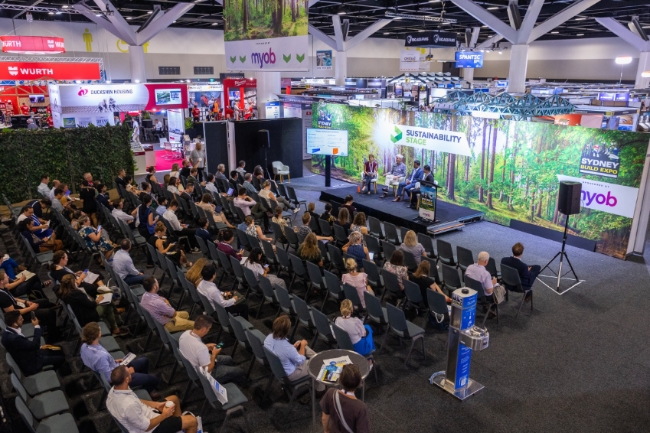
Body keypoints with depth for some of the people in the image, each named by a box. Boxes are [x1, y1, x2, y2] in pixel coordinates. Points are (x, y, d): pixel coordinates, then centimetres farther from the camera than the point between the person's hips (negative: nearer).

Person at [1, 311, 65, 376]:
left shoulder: (9, 331, -6)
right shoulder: (13, 338, -37)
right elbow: (34, 345, -30)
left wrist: (40, 347, 6)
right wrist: (37, 327, -23)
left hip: (30, 353, 9)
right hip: (30, 364, -9)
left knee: (59, 351, 14)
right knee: (61, 358, 0)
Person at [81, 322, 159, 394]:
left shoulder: (85, 346, -13)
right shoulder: (101, 356, -40)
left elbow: (93, 361, 6)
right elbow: (109, 379, -31)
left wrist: (114, 361, 5)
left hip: (111, 369, 9)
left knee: (144, 360, 23)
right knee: (153, 379, 4)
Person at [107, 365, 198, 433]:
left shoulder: (113, 390, -13)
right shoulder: (129, 405, -40)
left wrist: (156, 404, 1)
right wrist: (164, 415, -14)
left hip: (142, 415, 9)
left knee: (174, 399, 24)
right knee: (192, 420, -3)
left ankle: (181, 425, 41)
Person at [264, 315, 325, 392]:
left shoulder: (269, 337, -20)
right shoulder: (287, 347, -40)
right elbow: (300, 361, -19)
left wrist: (293, 347, -3)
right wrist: (303, 345, -7)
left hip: (276, 367, 7)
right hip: (289, 374, -7)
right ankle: (320, 388, 33)